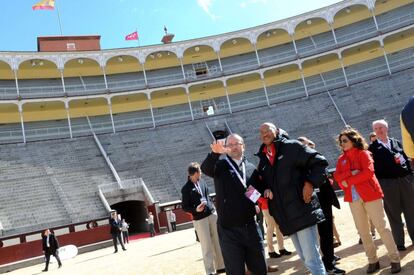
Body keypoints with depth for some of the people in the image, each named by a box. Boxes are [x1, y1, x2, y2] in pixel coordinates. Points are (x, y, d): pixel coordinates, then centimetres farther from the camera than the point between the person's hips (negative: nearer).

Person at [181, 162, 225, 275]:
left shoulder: (201, 183, 8)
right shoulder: (186, 188, -8)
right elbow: (184, 207, -5)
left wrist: (213, 208, 14)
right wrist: (195, 209, -21)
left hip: (212, 214, 6)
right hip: (200, 219, -6)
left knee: (218, 242, 11)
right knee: (207, 246, -1)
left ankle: (220, 266, 23)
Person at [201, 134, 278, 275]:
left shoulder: (251, 167, 11)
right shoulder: (220, 165, -2)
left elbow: (259, 189, 23)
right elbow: (205, 168, -24)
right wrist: (215, 153, -44)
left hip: (250, 226, 4)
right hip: (229, 229, -3)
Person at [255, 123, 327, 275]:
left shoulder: (291, 147, -3)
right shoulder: (263, 159, 15)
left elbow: (320, 162, -6)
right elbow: (263, 183, 21)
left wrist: (310, 183, -15)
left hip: (302, 211, -6)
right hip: (285, 216, 6)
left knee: (312, 258, -7)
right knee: (306, 258, 15)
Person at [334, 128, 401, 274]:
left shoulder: (363, 153, -2)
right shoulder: (341, 159, 13)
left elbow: (368, 171, -16)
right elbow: (337, 176, 0)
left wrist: (348, 181, -14)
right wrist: (351, 173, -17)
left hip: (370, 194, -5)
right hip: (353, 198, 5)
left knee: (381, 226, -1)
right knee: (362, 231, 8)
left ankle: (395, 259, 9)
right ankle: (373, 260, 18)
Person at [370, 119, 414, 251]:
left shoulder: (396, 142, 13)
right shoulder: (373, 148, 1)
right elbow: (373, 167, -4)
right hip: (387, 184, -3)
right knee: (394, 214, 4)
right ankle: (399, 242, 12)